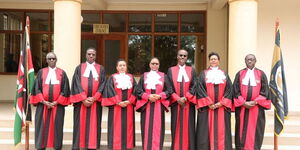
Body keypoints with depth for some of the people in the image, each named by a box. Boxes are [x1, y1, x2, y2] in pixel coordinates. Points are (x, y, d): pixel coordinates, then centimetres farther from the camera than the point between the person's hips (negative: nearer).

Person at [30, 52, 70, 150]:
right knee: (42, 127, 3)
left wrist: (56, 102, -8)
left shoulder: (62, 73, 5)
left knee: (57, 127, 2)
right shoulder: (41, 72, 7)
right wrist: (43, 101, -9)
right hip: (43, 105, 1)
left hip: (58, 105, -1)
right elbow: (37, 88, 3)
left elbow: (65, 90, 0)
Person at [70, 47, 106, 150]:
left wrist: (94, 98, -12)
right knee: (80, 125, 2)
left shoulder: (101, 69, 9)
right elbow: (77, 84, -2)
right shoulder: (79, 68, 7)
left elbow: (102, 85, 0)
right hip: (81, 102, 0)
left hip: (95, 102, 0)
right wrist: (84, 99, -12)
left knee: (94, 125, 2)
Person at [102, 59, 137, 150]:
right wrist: (118, 102, -15)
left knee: (128, 127, 4)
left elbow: (135, 90, 5)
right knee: (116, 127, -2)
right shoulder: (112, 78, 5)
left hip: (128, 106, 3)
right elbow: (110, 91, -5)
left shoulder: (131, 77, 12)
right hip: (116, 106, -2)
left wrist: (129, 101, -10)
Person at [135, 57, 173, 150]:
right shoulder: (144, 76, 9)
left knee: (157, 128, -1)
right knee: (147, 129, 1)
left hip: (159, 107, 0)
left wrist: (159, 96, -12)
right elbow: (138, 91, 3)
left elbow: (169, 91, 4)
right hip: (146, 106, 0)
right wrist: (148, 96, -12)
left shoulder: (164, 76, 9)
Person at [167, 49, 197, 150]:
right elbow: (169, 87, 0)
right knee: (176, 127, 3)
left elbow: (194, 86, 0)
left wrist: (185, 98, -13)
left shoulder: (192, 70, 8)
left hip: (189, 103, 0)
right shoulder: (171, 70, 6)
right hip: (175, 103, 0)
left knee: (188, 127, 2)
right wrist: (177, 98, -12)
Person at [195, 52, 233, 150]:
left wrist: (221, 103, -10)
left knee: (221, 131, 1)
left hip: (222, 107, 2)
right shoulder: (203, 74, 8)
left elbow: (229, 90, 3)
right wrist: (209, 103, -12)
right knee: (207, 131, -2)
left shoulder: (224, 74, 13)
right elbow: (200, 89, -3)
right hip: (207, 107, -1)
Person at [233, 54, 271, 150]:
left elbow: (264, 91, 0)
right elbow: (236, 90, 2)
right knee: (242, 130, 3)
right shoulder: (240, 74, 7)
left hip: (257, 107, 0)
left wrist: (254, 102, -11)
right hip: (241, 107, 1)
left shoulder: (261, 74, 5)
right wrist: (243, 103, -10)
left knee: (255, 131, 3)